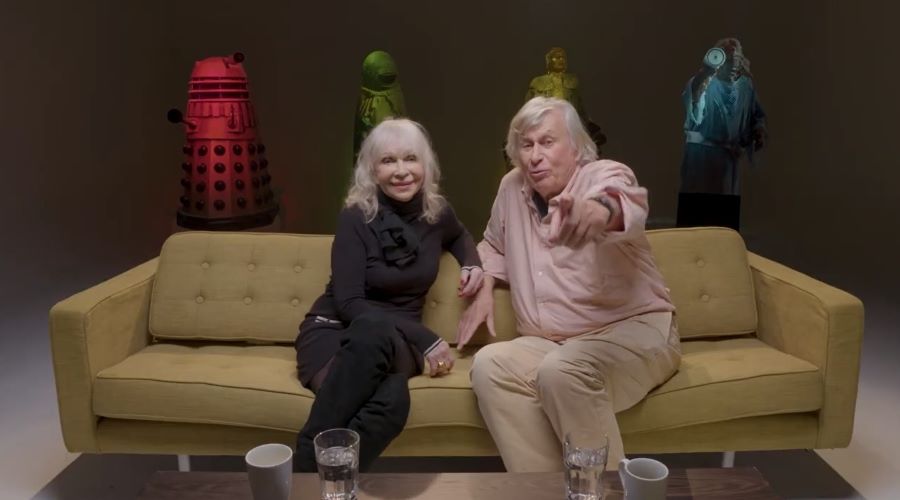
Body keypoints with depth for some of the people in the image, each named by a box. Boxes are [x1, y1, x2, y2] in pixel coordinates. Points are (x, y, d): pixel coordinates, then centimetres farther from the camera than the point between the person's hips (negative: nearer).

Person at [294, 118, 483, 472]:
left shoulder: (436, 212, 3)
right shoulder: (356, 216, -11)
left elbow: (459, 236, 30)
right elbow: (349, 303, -17)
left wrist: (472, 263, 6)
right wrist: (426, 340, -21)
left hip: (398, 340, 3)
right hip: (335, 330, -3)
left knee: (391, 398, -38)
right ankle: (307, 467, -35)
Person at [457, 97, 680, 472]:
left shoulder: (605, 175, -9)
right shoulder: (512, 188, 8)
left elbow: (627, 202, -36)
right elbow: (494, 244, 28)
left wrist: (601, 209, -61)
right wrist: (485, 290, 9)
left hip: (633, 331, -5)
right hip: (549, 343, 6)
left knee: (562, 371, -35)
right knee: (489, 366, -23)